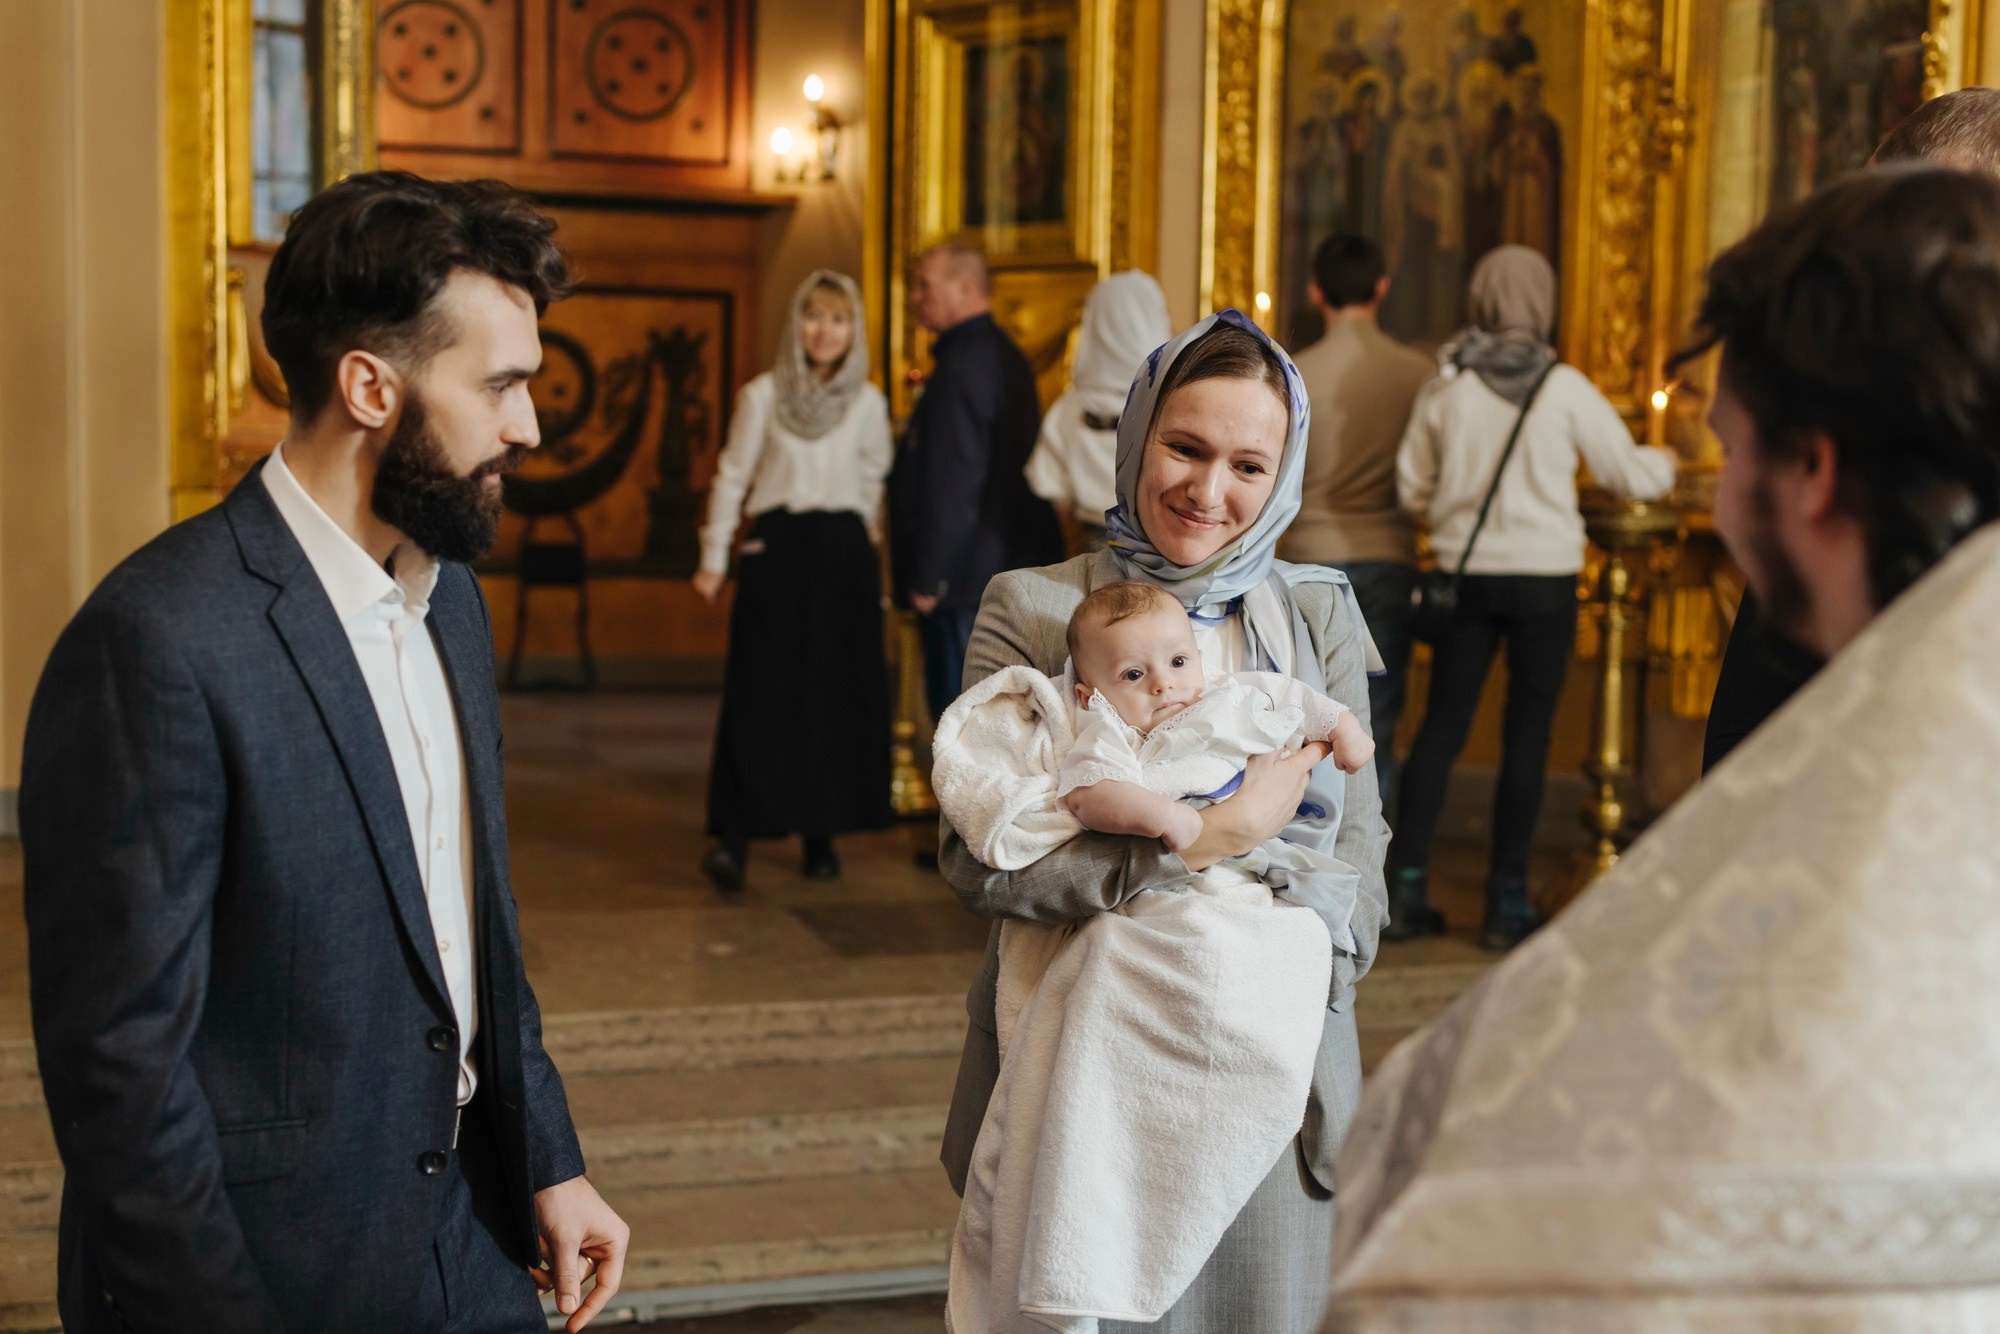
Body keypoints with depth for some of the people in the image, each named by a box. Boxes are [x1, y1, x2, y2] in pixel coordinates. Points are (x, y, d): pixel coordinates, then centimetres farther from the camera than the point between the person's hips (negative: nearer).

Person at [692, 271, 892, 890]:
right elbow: (732, 475, 4)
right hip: (775, 549, -2)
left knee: (838, 696, 2)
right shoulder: (762, 395, 0)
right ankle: (735, 838, -10)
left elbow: (874, 479, 13)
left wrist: (851, 537, 10)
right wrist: (714, 558, 4)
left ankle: (821, 833, 11)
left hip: (843, 555, 2)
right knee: (760, 694, -8)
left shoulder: (867, 402, 4)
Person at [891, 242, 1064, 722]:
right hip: (1008, 571, 10)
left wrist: (927, 579, -16)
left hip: (963, 586, -10)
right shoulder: (1006, 355, 15)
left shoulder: (962, 364, -16)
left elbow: (950, 482, -20)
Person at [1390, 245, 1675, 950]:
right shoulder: (1565, 388, -7)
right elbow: (1629, 475, 2)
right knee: (1526, 734, 5)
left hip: (1466, 573, 3)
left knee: (1442, 726, 9)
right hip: (1543, 575, -2)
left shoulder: (1445, 385, -1)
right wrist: (1665, 462, 23)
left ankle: (1405, 889, 10)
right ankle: (1507, 902, 9)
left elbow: (1411, 487, 5)